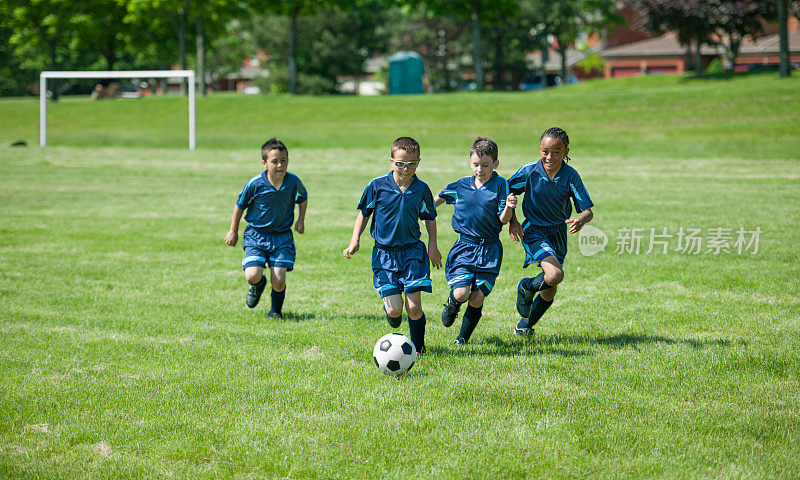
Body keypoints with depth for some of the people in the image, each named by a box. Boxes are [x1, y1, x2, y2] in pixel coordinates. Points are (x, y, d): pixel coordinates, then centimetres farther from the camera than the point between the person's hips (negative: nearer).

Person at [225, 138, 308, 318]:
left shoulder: (293, 181, -8)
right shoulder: (255, 184, -16)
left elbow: (303, 197, 17)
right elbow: (240, 205, 1)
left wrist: (301, 220, 5)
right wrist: (233, 231, 9)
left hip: (282, 237, 1)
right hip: (256, 235, -1)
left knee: (279, 281, -8)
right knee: (252, 276, -17)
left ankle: (276, 309, 25)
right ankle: (258, 285, 23)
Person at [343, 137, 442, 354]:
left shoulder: (421, 189, 0)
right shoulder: (377, 186, -5)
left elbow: (430, 218, 16)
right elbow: (364, 213, 7)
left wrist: (433, 245, 8)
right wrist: (355, 241, 0)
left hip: (412, 251, 1)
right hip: (384, 254, -1)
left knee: (414, 307, -8)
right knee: (394, 309, -8)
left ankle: (418, 346, 15)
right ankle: (392, 319, 30)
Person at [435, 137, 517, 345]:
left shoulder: (500, 185, -5)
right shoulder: (461, 185, 3)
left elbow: (503, 220, -7)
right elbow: (439, 198, 22)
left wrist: (508, 208, -26)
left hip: (490, 250, -1)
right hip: (464, 246, 1)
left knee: (477, 299, -2)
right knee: (460, 293, -14)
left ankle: (463, 338, 18)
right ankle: (452, 305, 23)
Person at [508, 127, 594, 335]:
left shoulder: (571, 176, -13)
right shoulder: (529, 171, -15)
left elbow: (588, 210, -14)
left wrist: (582, 220, -37)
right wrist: (512, 220, -8)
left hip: (559, 234, 3)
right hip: (534, 231, -3)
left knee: (550, 291, 10)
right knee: (555, 275, -27)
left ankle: (525, 324, 37)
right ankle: (526, 288, 6)